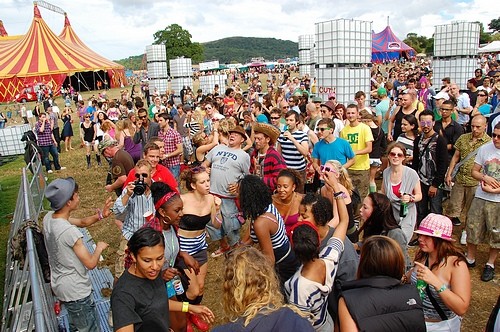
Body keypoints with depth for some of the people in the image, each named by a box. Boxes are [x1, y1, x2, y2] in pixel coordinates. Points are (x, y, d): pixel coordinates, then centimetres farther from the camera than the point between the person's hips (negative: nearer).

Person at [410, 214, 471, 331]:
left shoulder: (457, 264, -23)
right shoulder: (422, 255, -8)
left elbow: (462, 309, -28)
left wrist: (435, 282, -38)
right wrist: (404, 277, -6)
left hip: (441, 325, -4)